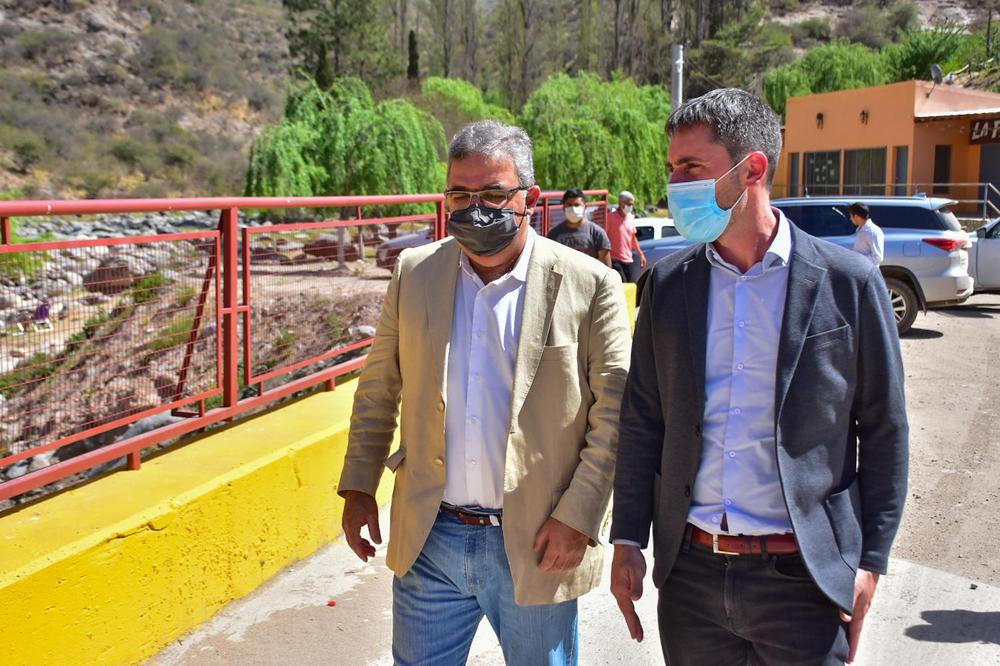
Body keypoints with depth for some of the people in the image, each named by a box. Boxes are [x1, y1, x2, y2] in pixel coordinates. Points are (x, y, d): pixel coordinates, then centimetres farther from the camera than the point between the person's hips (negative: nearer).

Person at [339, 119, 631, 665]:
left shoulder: (589, 285, -8)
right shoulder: (414, 273, 3)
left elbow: (615, 414, -6)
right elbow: (378, 389, 11)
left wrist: (577, 517, -11)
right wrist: (358, 487, 6)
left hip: (534, 546, -2)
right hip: (427, 541, 3)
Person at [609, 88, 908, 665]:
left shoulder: (848, 282, -7)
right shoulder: (667, 283, 2)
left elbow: (885, 433, -1)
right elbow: (642, 420, 6)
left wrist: (870, 563, -2)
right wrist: (628, 540, 5)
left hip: (802, 576, -3)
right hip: (690, 570, 3)